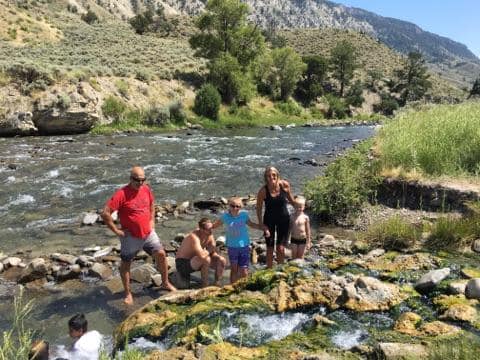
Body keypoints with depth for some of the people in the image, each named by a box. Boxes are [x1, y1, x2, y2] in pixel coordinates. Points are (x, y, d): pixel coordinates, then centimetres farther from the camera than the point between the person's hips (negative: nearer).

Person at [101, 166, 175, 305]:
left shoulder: (146, 189, -3)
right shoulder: (122, 194, -21)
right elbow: (105, 213, -23)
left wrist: (152, 220, 9)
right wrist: (116, 230, -18)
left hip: (148, 233, 5)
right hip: (130, 237, -4)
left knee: (161, 254, 2)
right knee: (126, 263, 8)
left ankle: (165, 283, 21)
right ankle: (128, 293, 25)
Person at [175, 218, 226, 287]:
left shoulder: (209, 235, -6)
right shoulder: (194, 237, -31)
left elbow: (213, 253, -1)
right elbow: (202, 255, -43)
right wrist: (209, 250, -23)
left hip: (197, 262, 8)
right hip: (182, 264, -8)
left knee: (222, 260, -5)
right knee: (206, 259, -35)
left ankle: (218, 285, 4)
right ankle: (205, 286, -19)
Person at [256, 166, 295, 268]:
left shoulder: (285, 185, -17)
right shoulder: (263, 191, -21)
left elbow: (290, 198, 5)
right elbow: (259, 208, -8)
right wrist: (260, 224, -8)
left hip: (283, 219, 1)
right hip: (269, 220, -1)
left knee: (281, 248, 0)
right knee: (270, 249, 9)